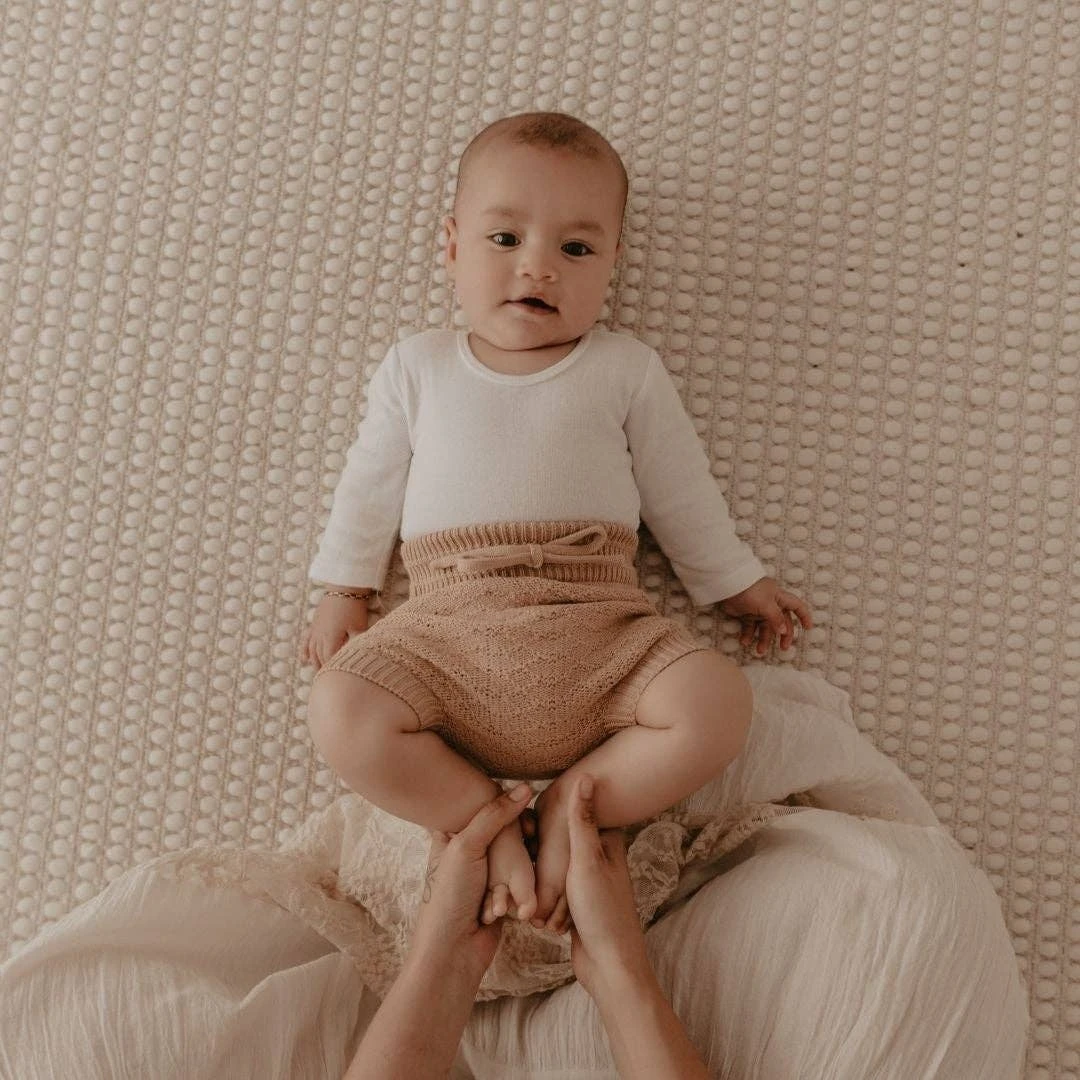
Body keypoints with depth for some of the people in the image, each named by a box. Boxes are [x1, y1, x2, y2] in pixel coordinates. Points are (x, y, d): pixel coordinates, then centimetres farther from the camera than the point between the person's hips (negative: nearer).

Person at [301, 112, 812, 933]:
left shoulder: (625, 370, 13)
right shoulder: (418, 367, 16)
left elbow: (681, 491, 18)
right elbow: (370, 486, 21)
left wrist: (738, 584, 18)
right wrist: (344, 590, 18)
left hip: (597, 627, 0)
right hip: (450, 627, 1)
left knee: (718, 704, -24)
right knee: (342, 712, -25)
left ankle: (573, 806, -7)